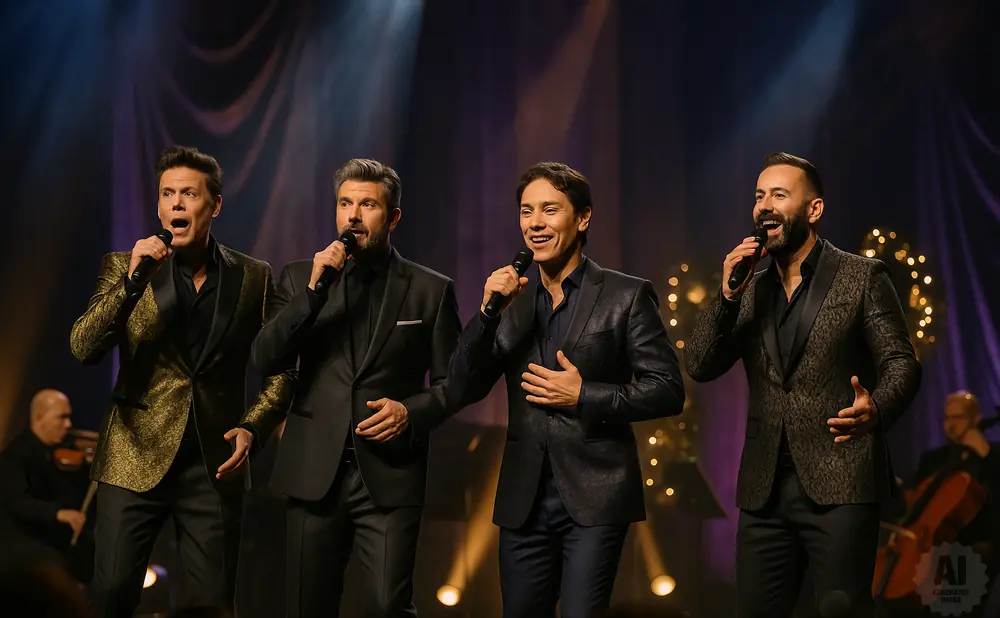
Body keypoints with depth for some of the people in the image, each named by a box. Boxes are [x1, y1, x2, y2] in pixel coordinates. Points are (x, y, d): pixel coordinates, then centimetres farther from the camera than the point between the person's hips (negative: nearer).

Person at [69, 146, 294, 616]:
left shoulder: (253, 278, 5)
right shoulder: (124, 267, 3)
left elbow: (280, 371, 9)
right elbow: (83, 348, -9)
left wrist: (252, 428, -8)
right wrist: (132, 281, -20)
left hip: (215, 466, 1)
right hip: (136, 459, -1)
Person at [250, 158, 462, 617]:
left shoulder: (431, 290, 5)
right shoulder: (301, 277, 9)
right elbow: (265, 359, -3)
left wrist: (411, 412, -11)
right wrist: (314, 290, -12)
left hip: (389, 477, -2)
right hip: (315, 474, 2)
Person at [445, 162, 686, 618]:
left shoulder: (626, 296, -1)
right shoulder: (511, 298, 9)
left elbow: (668, 391, -5)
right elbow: (460, 392, 3)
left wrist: (583, 396, -14)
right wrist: (488, 312, -10)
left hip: (595, 499, -4)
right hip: (524, 500, 4)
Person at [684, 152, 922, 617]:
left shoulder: (862, 277, 1)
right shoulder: (750, 290, 15)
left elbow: (901, 364, -3)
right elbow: (699, 366, 7)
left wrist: (876, 409, -25)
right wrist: (728, 295, -7)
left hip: (838, 488, -5)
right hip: (764, 489, 5)